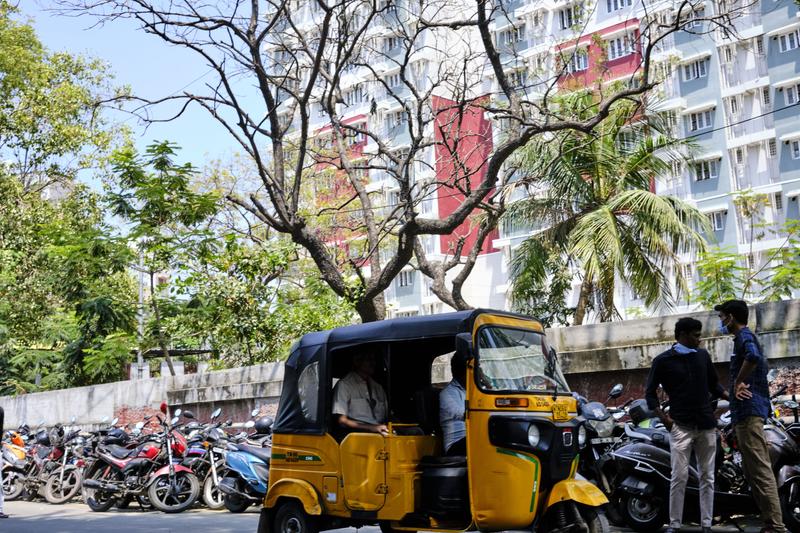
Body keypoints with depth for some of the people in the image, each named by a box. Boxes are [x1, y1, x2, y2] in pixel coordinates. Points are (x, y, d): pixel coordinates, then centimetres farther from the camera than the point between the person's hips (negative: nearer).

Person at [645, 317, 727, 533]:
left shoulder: (703, 356, 13)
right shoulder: (663, 361, 1)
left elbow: (714, 385, 21)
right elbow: (650, 392, 4)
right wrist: (663, 417, -8)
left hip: (706, 424, 4)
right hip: (681, 426, -4)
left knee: (707, 477, 5)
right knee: (680, 477, -7)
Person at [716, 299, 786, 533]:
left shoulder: (744, 336, -10)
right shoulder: (747, 337, 22)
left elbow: (753, 357, -32)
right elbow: (762, 364, 29)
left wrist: (738, 382, -19)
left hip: (748, 411, -11)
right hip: (748, 410, 11)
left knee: (760, 470, -12)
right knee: (753, 470, 12)